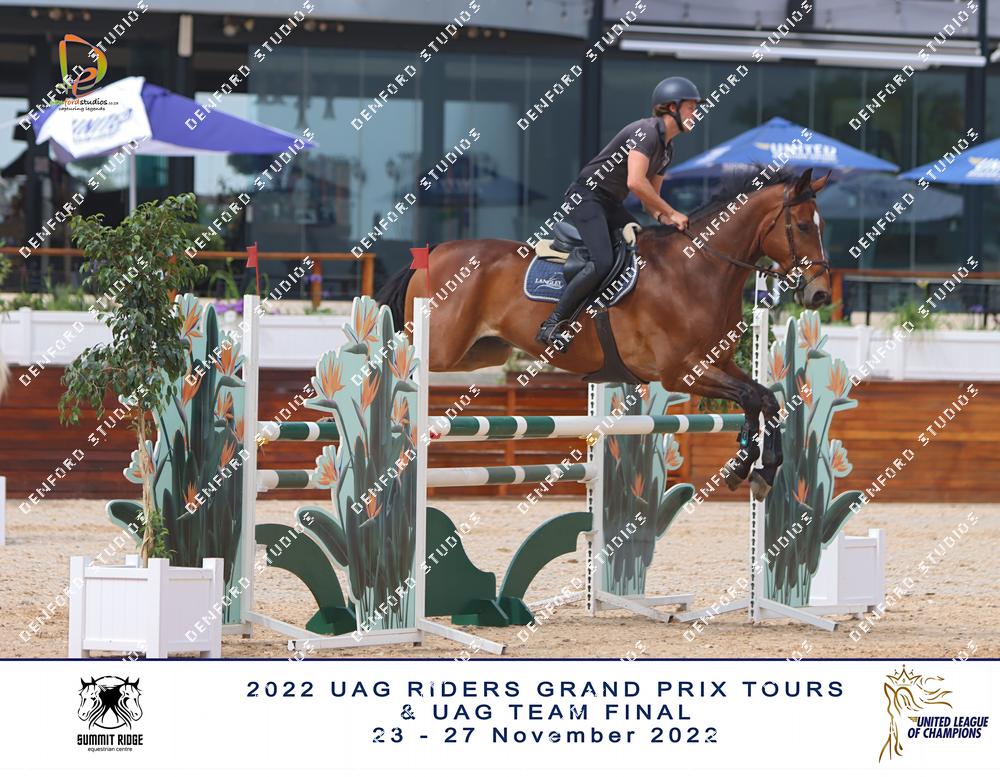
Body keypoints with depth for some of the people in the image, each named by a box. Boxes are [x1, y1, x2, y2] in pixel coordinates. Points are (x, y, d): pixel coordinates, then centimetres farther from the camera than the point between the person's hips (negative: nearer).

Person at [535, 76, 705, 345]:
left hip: (610, 204, 10)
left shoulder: (667, 148, 14)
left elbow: (650, 196, 18)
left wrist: (662, 217, -6)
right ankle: (553, 325, -22)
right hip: (587, 196, -10)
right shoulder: (646, 131, -18)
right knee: (602, 262, -26)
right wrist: (671, 213, -22)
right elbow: (635, 182, -29)